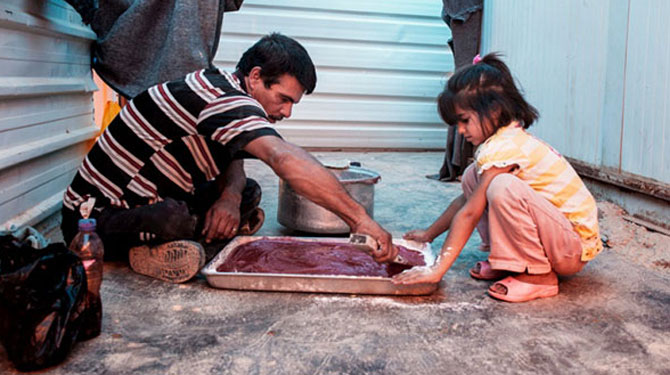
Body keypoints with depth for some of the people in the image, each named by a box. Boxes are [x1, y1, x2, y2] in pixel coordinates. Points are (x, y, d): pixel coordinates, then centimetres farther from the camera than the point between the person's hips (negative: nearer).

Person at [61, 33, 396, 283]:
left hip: (150, 201, 9)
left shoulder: (223, 91, 4)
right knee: (173, 219, -40)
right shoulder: (222, 97, -27)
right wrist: (358, 218, -44)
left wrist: (231, 196, -17)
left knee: (248, 192, -1)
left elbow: (232, 165, 8)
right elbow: (284, 158, -42)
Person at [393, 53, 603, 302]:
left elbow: (469, 214, -25)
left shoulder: (503, 148, -22)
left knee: (502, 186, -34)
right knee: (473, 178, 3)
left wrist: (438, 269, -23)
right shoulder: (509, 139, 9)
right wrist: (429, 233, 21)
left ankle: (540, 276, -16)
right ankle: (509, 261, 6)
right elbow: (466, 200, 17)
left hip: (575, 245, -9)